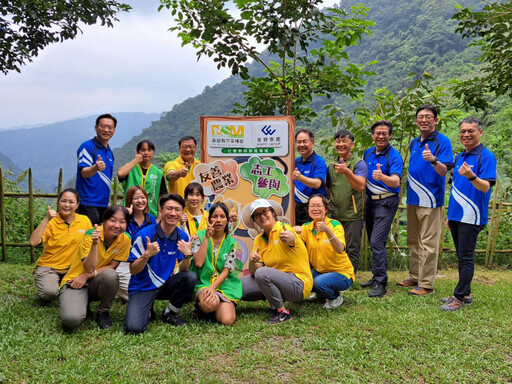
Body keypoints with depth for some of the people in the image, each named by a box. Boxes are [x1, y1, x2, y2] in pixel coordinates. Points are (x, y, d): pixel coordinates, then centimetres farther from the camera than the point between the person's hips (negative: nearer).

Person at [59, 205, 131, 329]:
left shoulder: (125, 239, -10)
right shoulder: (91, 235, -17)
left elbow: (112, 266, -6)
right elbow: (90, 268, -22)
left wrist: (87, 275, -18)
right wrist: (95, 243, -35)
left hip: (96, 284, 3)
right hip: (75, 282, -2)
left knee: (110, 274, -34)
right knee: (71, 319, -30)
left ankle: (103, 312, -7)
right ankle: (83, 305, 8)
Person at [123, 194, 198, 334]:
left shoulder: (183, 236, -5)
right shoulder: (144, 235, -17)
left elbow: (183, 269, -4)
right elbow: (133, 270, -14)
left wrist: (187, 255, -25)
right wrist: (147, 255, -33)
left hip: (165, 284, 4)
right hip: (143, 287, -4)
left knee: (191, 277, -25)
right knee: (134, 327, -26)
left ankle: (170, 313, 0)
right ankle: (148, 311, 12)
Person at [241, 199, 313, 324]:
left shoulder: (284, 229, -13)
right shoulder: (259, 240, 8)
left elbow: (291, 239, -40)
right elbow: (254, 271, 2)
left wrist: (290, 238, -65)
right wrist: (252, 261, -22)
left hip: (299, 283, -7)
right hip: (280, 280, 7)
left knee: (262, 273, -31)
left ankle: (283, 313, -14)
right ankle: (276, 301, 12)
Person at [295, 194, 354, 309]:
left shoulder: (335, 225, -13)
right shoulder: (307, 227, 0)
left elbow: (340, 250, -31)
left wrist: (327, 231, -44)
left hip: (341, 273, -5)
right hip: (319, 271, 5)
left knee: (319, 282, -32)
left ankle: (336, 297, 1)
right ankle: (321, 294, 11)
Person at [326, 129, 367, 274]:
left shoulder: (359, 163, -4)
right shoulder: (331, 166, 14)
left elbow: (360, 186, -20)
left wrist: (346, 171, -33)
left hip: (353, 215, -5)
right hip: (335, 215, 6)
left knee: (352, 250, 0)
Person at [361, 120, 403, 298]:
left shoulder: (394, 156, -12)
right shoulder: (368, 153, 9)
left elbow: (396, 182, -26)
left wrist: (382, 177, -46)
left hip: (386, 202, -7)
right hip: (370, 201, 7)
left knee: (377, 242, -14)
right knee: (373, 242, 13)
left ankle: (380, 283, -7)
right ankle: (376, 277, 24)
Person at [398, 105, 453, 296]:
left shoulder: (442, 141, -9)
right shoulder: (414, 143, 13)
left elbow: (444, 171, -18)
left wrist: (433, 160, -37)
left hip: (430, 200, -8)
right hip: (413, 199, 8)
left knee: (428, 244, -2)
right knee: (413, 242, 16)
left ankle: (426, 284, 5)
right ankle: (414, 277, 29)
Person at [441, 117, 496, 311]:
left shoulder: (486, 156, -9)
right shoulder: (459, 157, 14)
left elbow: (485, 187, -20)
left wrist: (471, 176, -40)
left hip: (471, 217, -8)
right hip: (456, 215, 8)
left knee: (466, 258, -3)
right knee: (461, 256, 14)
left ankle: (459, 298, 3)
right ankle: (465, 294, 24)